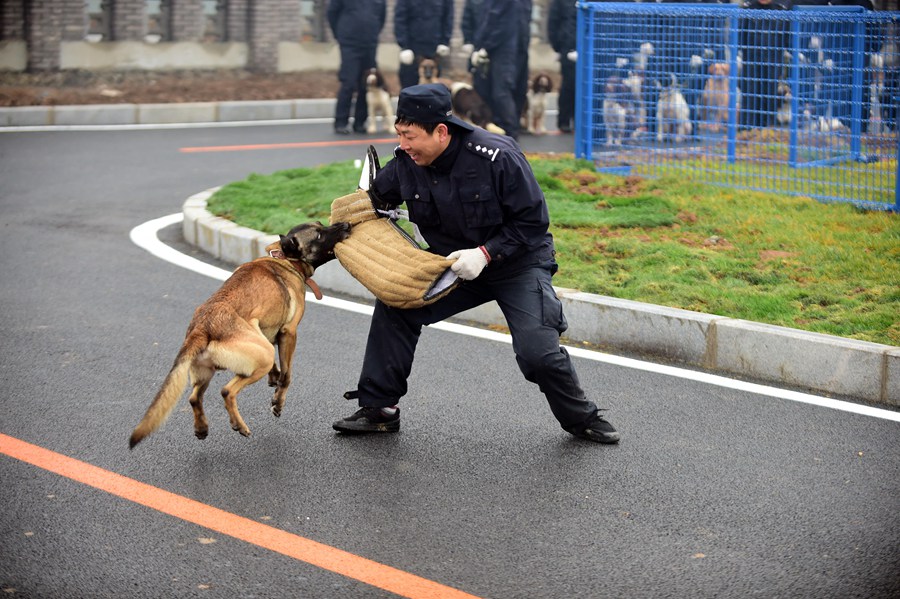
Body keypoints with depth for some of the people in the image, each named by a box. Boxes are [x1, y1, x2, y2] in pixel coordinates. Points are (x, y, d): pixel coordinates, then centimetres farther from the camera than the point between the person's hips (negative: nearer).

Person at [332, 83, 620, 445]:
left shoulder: (496, 157, -27)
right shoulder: (406, 162, -12)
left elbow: (532, 221, -20)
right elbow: (374, 201, 4)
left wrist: (485, 253, -29)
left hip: (517, 263, -5)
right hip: (452, 264, 5)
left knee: (537, 352, -18)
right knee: (395, 308, -15)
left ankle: (581, 419, 11)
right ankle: (378, 409, -2)